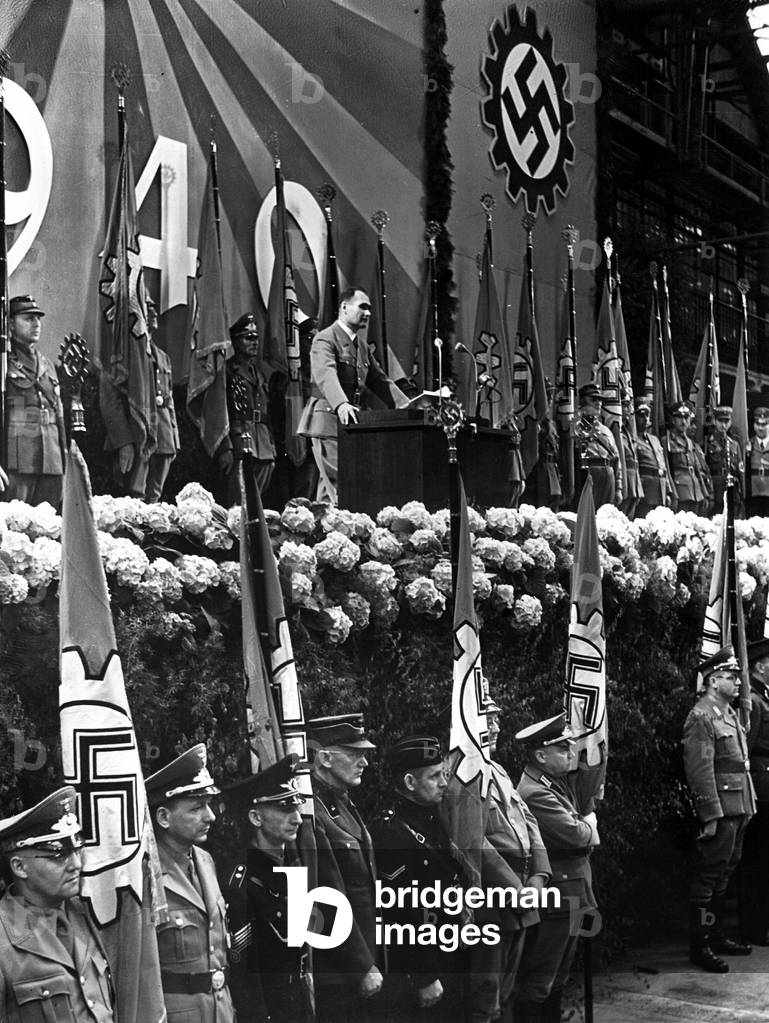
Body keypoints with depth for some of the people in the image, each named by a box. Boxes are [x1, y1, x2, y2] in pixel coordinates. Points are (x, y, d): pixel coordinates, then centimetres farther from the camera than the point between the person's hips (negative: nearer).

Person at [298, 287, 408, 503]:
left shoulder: (362, 346, 20)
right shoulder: (325, 339, -8)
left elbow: (380, 380, 21)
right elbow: (326, 375, -25)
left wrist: (406, 407, 7)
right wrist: (341, 404, -42)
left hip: (354, 423, 8)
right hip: (329, 420, -8)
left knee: (328, 486, 6)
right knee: (338, 484, -13)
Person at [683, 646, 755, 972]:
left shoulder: (729, 713, 15)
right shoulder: (701, 717, -14)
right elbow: (700, 770, -19)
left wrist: (748, 806, 15)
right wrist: (712, 816, -21)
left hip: (737, 809, 9)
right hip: (719, 810, -9)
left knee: (723, 875, 16)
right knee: (709, 876, -4)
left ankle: (716, 936, 26)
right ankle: (699, 945, 2)